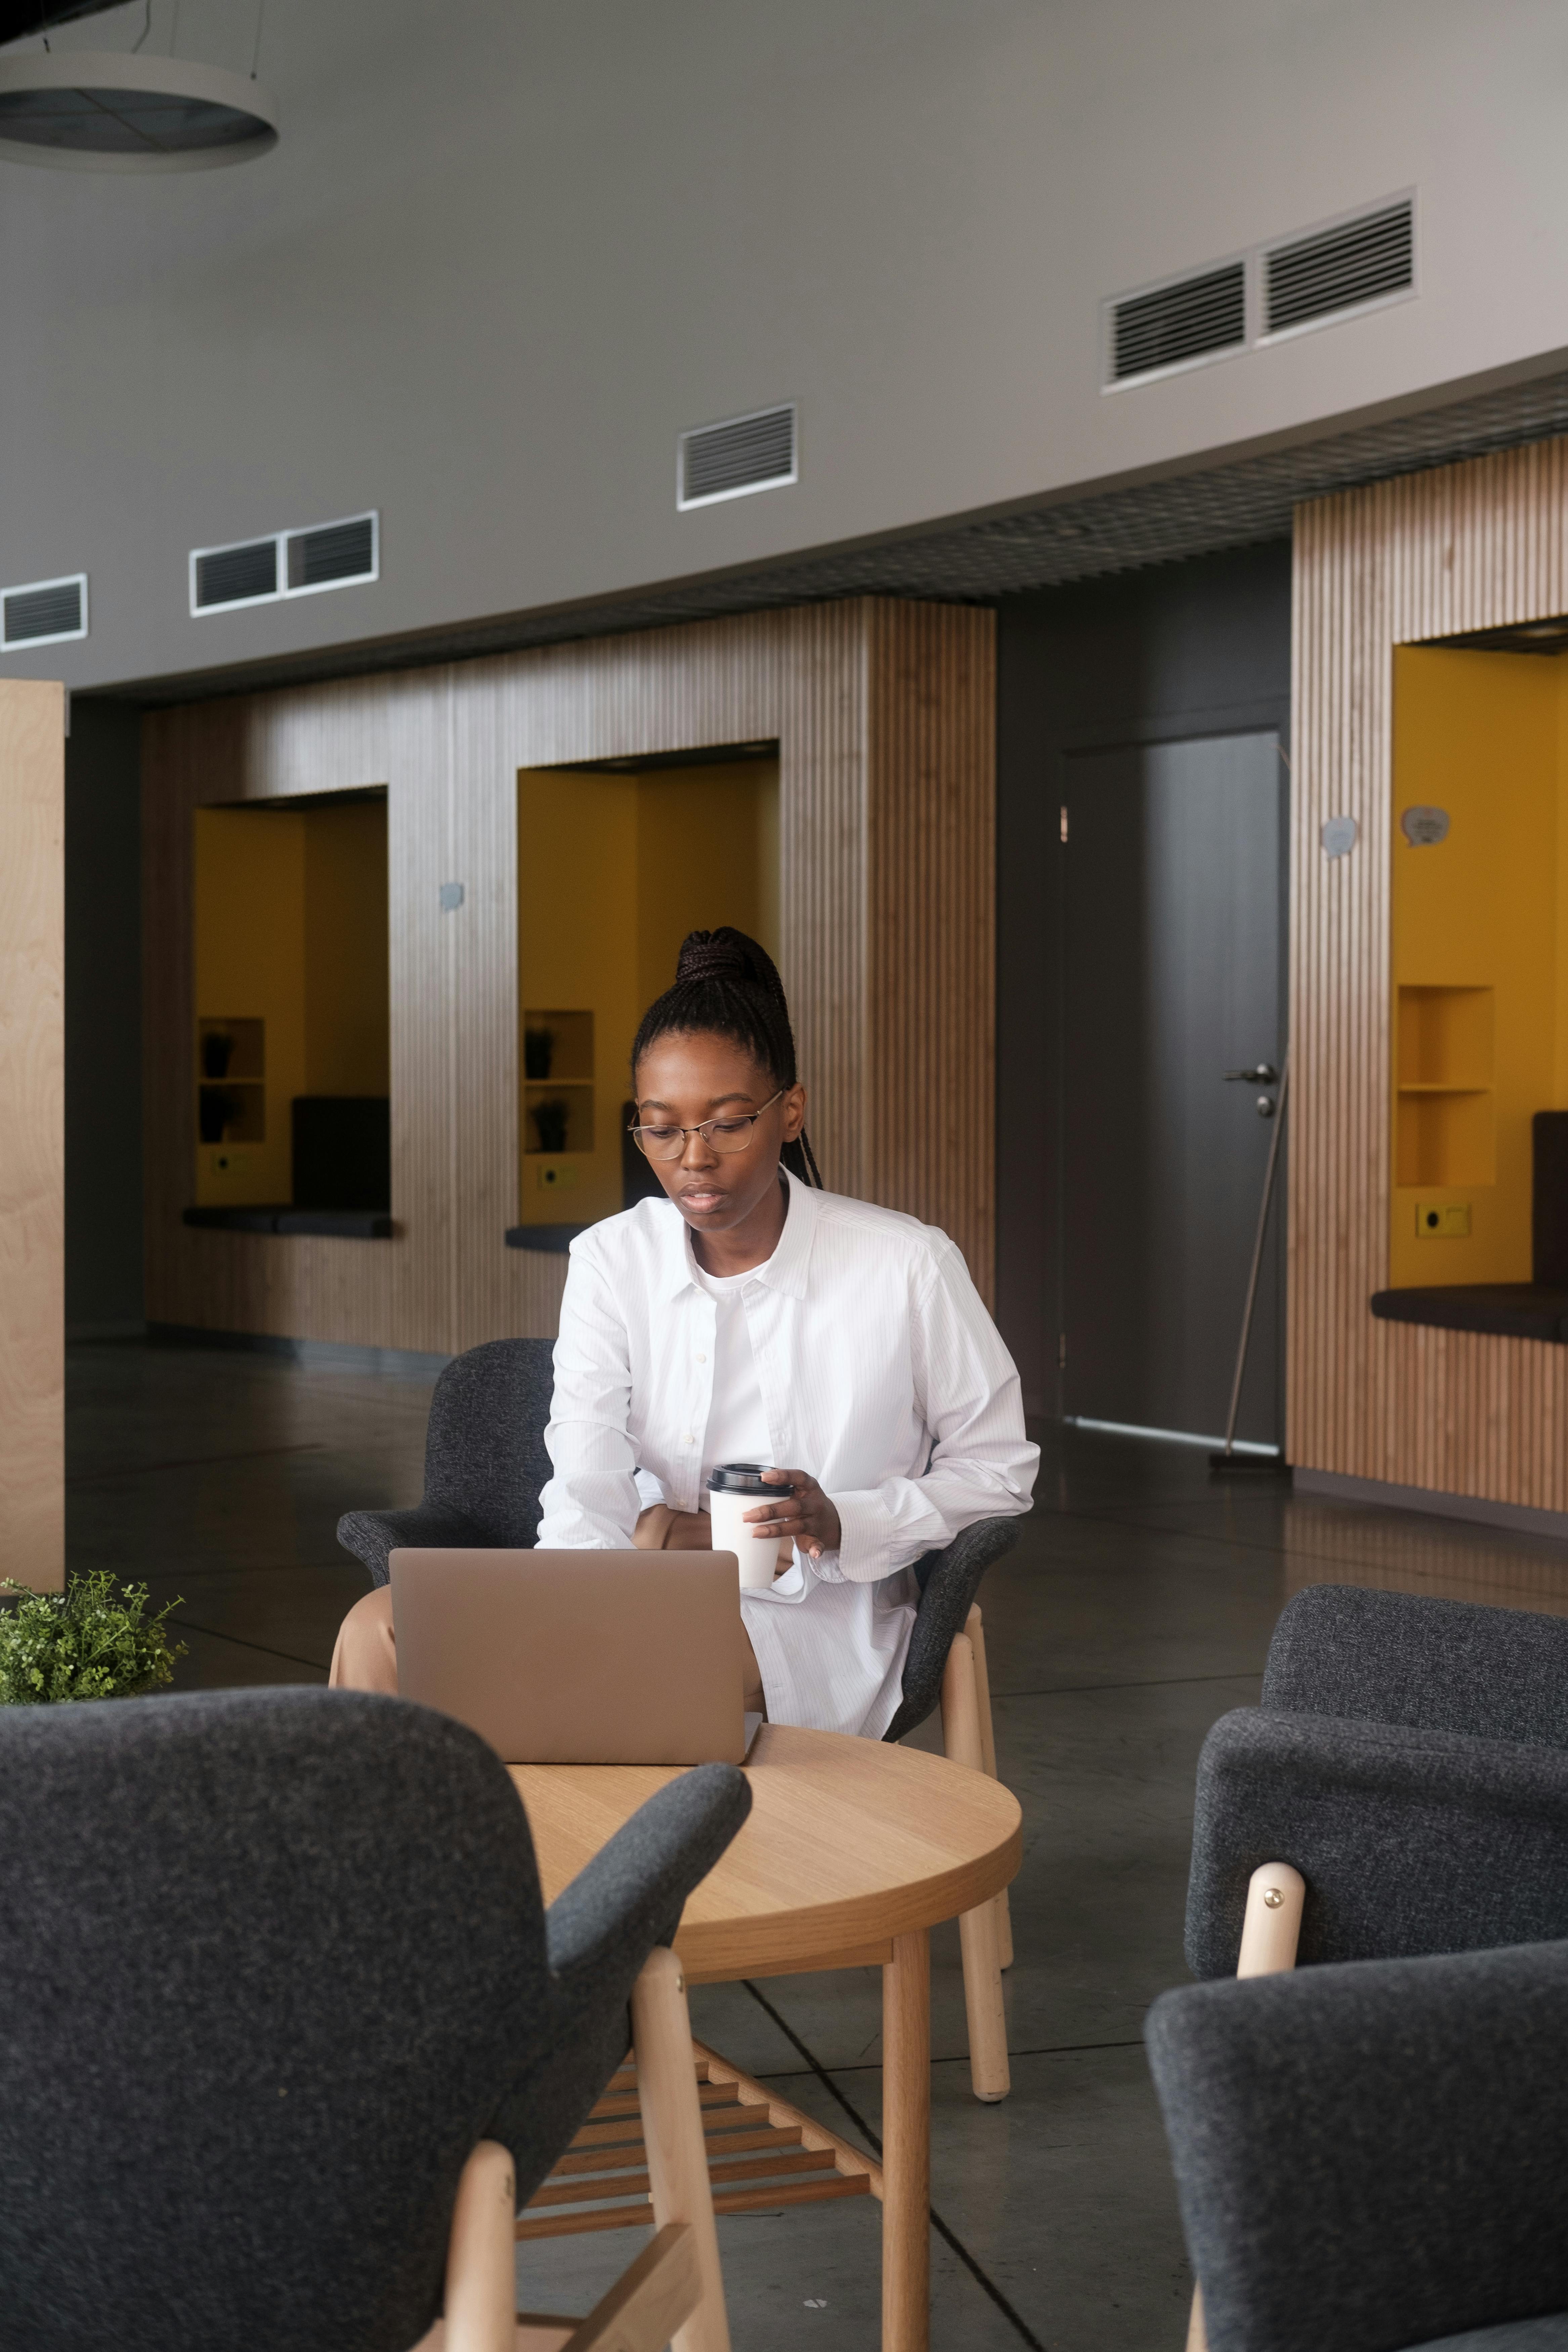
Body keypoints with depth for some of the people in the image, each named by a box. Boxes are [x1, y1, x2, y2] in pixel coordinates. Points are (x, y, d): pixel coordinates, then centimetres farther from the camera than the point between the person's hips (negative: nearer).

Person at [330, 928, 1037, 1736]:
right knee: (378, 1629, -21)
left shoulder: (906, 1267, -5)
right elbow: (587, 1494, -9)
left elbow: (1000, 1470, 4)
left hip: (814, 1619, -3)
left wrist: (842, 1526, -15)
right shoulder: (611, 1261, 4)